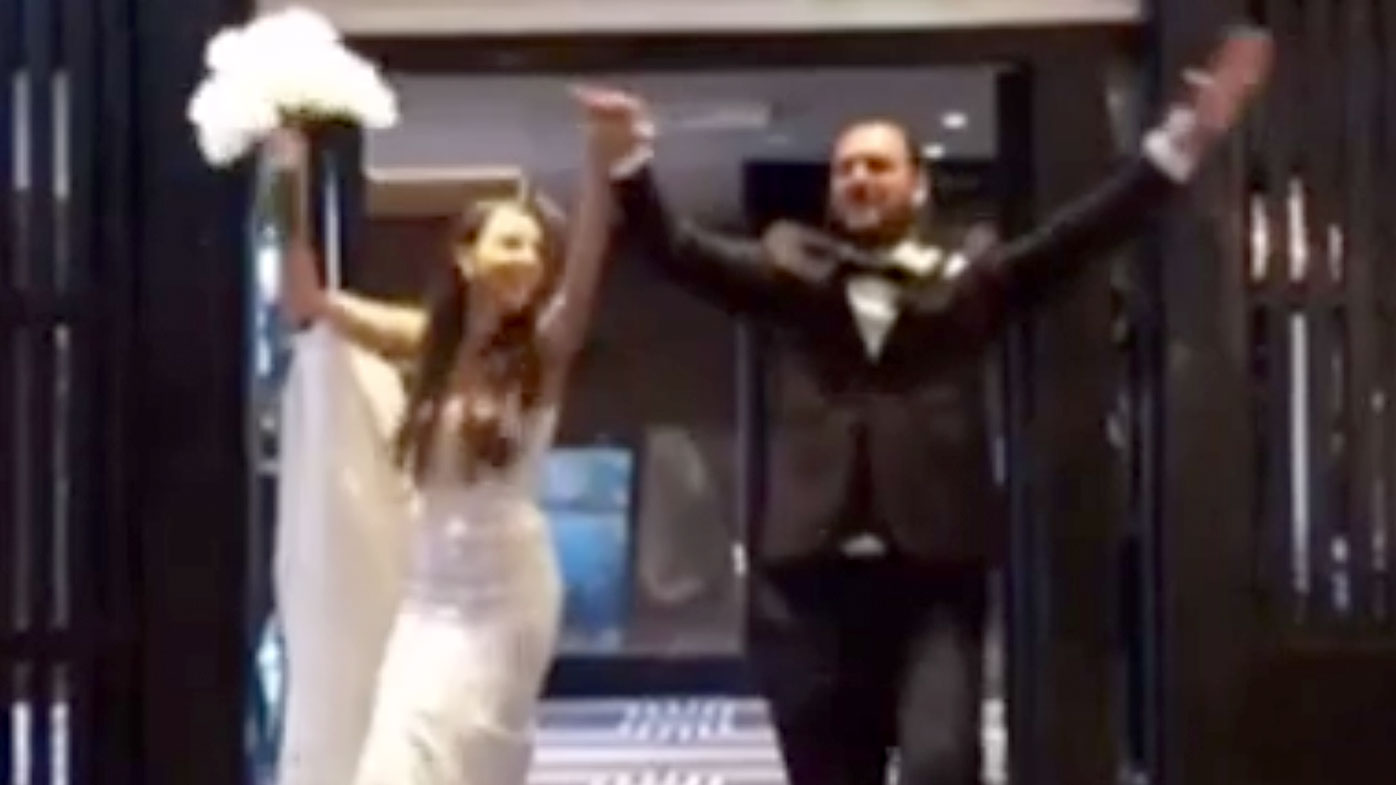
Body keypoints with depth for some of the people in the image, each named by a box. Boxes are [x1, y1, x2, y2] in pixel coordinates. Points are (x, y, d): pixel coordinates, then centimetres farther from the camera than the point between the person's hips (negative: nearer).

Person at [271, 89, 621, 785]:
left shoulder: (543, 350, -6)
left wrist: (600, 158, -40)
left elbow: (585, 267, -24)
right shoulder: (429, 341, 4)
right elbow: (308, 302, 5)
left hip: (506, 589, -4)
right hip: (431, 588, 4)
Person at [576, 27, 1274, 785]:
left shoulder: (966, 283, 11)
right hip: (812, 578, 2)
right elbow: (677, 250, 4)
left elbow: (1076, 238, 2)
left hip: (932, 580, -1)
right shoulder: (793, 271, 14)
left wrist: (1183, 138, -8)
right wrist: (631, 160, -14)